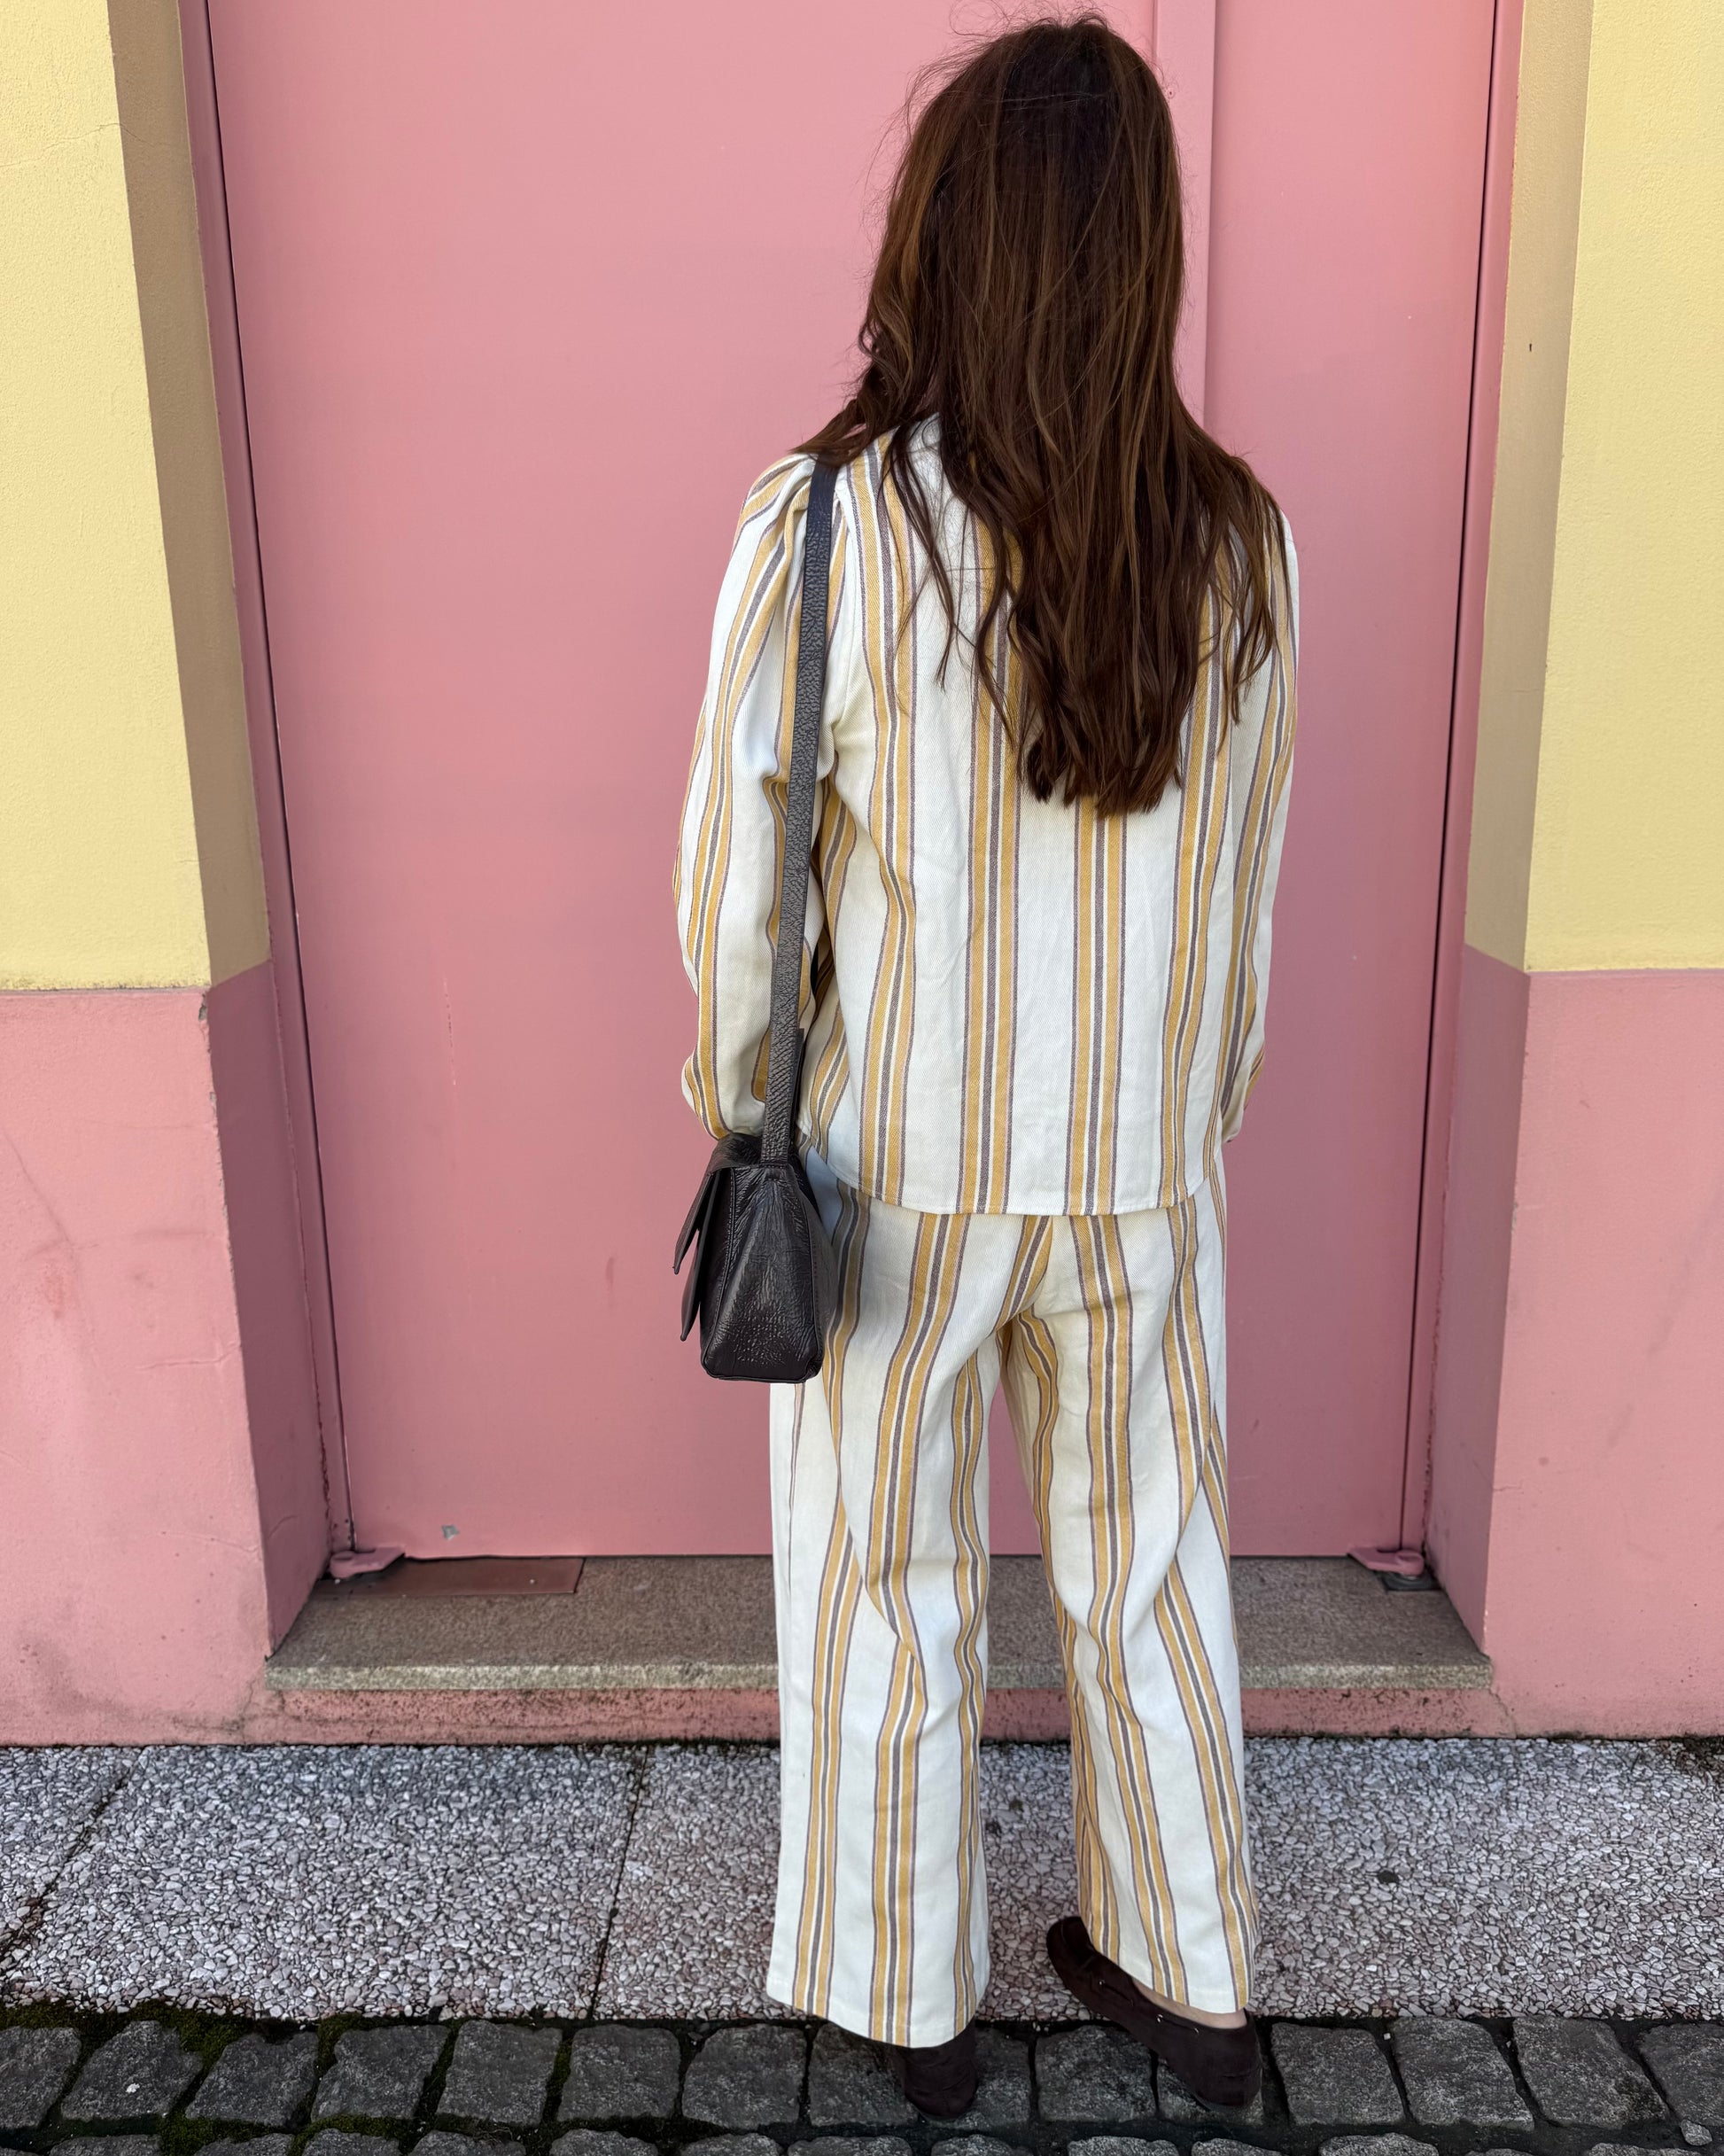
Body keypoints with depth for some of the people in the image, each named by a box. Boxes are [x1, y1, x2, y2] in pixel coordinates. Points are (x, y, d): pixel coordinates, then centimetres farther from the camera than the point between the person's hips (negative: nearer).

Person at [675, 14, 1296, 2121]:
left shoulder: (826, 520, -17)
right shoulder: (1232, 540, -6)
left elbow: (737, 873, -12)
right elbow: (1238, 891, 1)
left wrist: (736, 1110, 6)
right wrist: (1189, 1125, 15)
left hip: (893, 1170, -3)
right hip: (1135, 1163, 3)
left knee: (887, 1576, 17)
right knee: (1146, 1559, 21)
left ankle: (912, 2002, 37)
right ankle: (1190, 1981, 39)